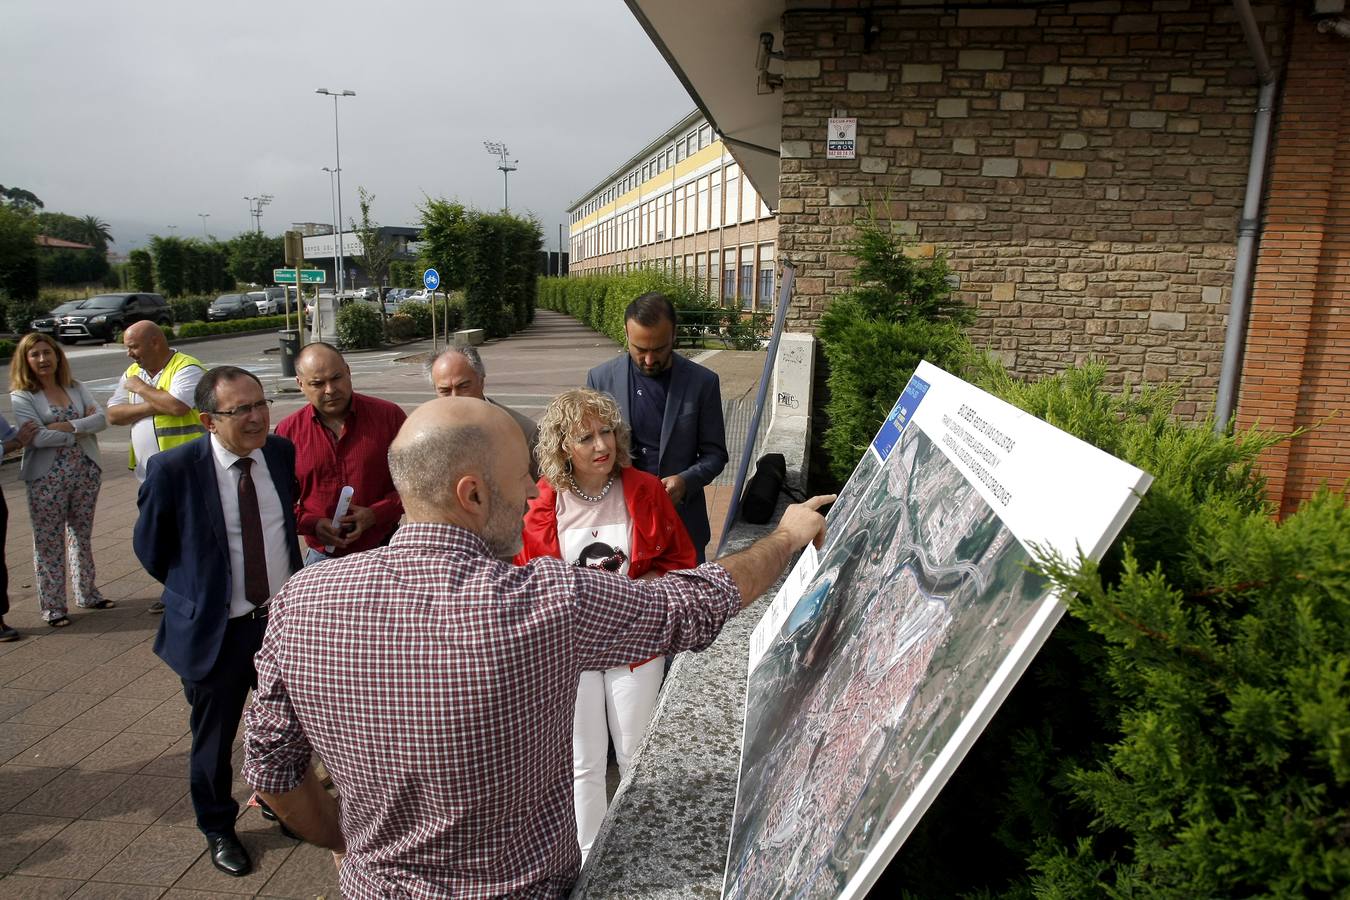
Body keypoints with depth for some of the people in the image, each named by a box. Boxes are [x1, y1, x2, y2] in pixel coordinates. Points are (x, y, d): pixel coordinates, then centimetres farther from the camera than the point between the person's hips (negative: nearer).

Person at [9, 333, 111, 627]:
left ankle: (87, 594, 29)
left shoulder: (76, 388, 7)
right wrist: (83, 427, -11)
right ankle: (53, 607, 13)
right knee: (49, 542, 4)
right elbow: (37, 437, -19)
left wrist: (68, 426, -18)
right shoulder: (21, 396, -7)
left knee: (83, 535, 15)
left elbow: (102, 418, -4)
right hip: (47, 478, -4)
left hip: (86, 472, 4)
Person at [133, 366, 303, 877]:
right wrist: (194, 591, 2)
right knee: (213, 738, 15)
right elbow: (150, 547, -4)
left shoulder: (282, 452, -6)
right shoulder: (173, 469, -19)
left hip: (284, 618, 4)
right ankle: (217, 829, 41)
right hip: (216, 629, -3)